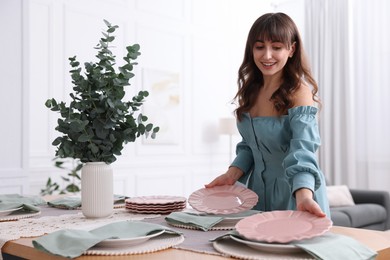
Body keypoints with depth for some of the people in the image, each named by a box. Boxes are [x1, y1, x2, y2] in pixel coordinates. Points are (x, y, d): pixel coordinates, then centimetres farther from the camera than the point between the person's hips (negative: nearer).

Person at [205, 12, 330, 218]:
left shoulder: (299, 93, -19)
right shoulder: (251, 91, 2)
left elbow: (302, 151, -31)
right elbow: (248, 145, 8)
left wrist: (304, 198, -47)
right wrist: (231, 175, -7)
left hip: (293, 194, -6)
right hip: (257, 192, 6)